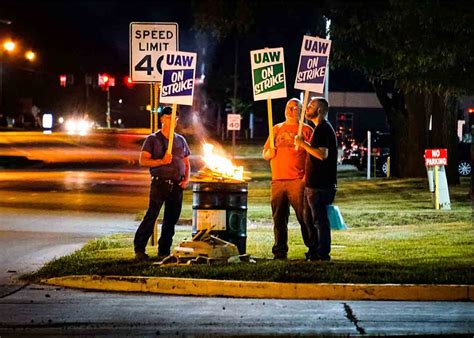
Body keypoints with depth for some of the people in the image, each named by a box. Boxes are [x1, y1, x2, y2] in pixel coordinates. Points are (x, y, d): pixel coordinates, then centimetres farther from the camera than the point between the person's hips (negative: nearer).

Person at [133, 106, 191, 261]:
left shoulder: (181, 140, 16)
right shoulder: (153, 139, 2)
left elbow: (186, 162, 21)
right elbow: (143, 160, -6)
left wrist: (186, 178, 3)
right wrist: (162, 161, -18)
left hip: (177, 185, 5)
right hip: (160, 183, -5)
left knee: (171, 219, 6)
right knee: (151, 216, -10)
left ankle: (164, 251, 14)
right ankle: (139, 249, -7)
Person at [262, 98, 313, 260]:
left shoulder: (306, 130, 6)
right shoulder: (277, 129, 20)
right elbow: (264, 154, 22)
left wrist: (308, 176, -14)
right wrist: (269, 153, -2)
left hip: (297, 181, -4)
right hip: (277, 181, 4)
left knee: (304, 216, -8)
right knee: (278, 218, 4)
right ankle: (280, 251, 9)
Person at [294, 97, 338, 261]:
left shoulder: (323, 128, -14)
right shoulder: (320, 128, 19)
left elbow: (322, 154, -24)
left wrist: (303, 144, -19)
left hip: (320, 184, -11)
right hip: (313, 183, 11)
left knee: (320, 219, -7)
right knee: (311, 219, 14)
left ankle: (323, 254, -4)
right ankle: (314, 252, 20)